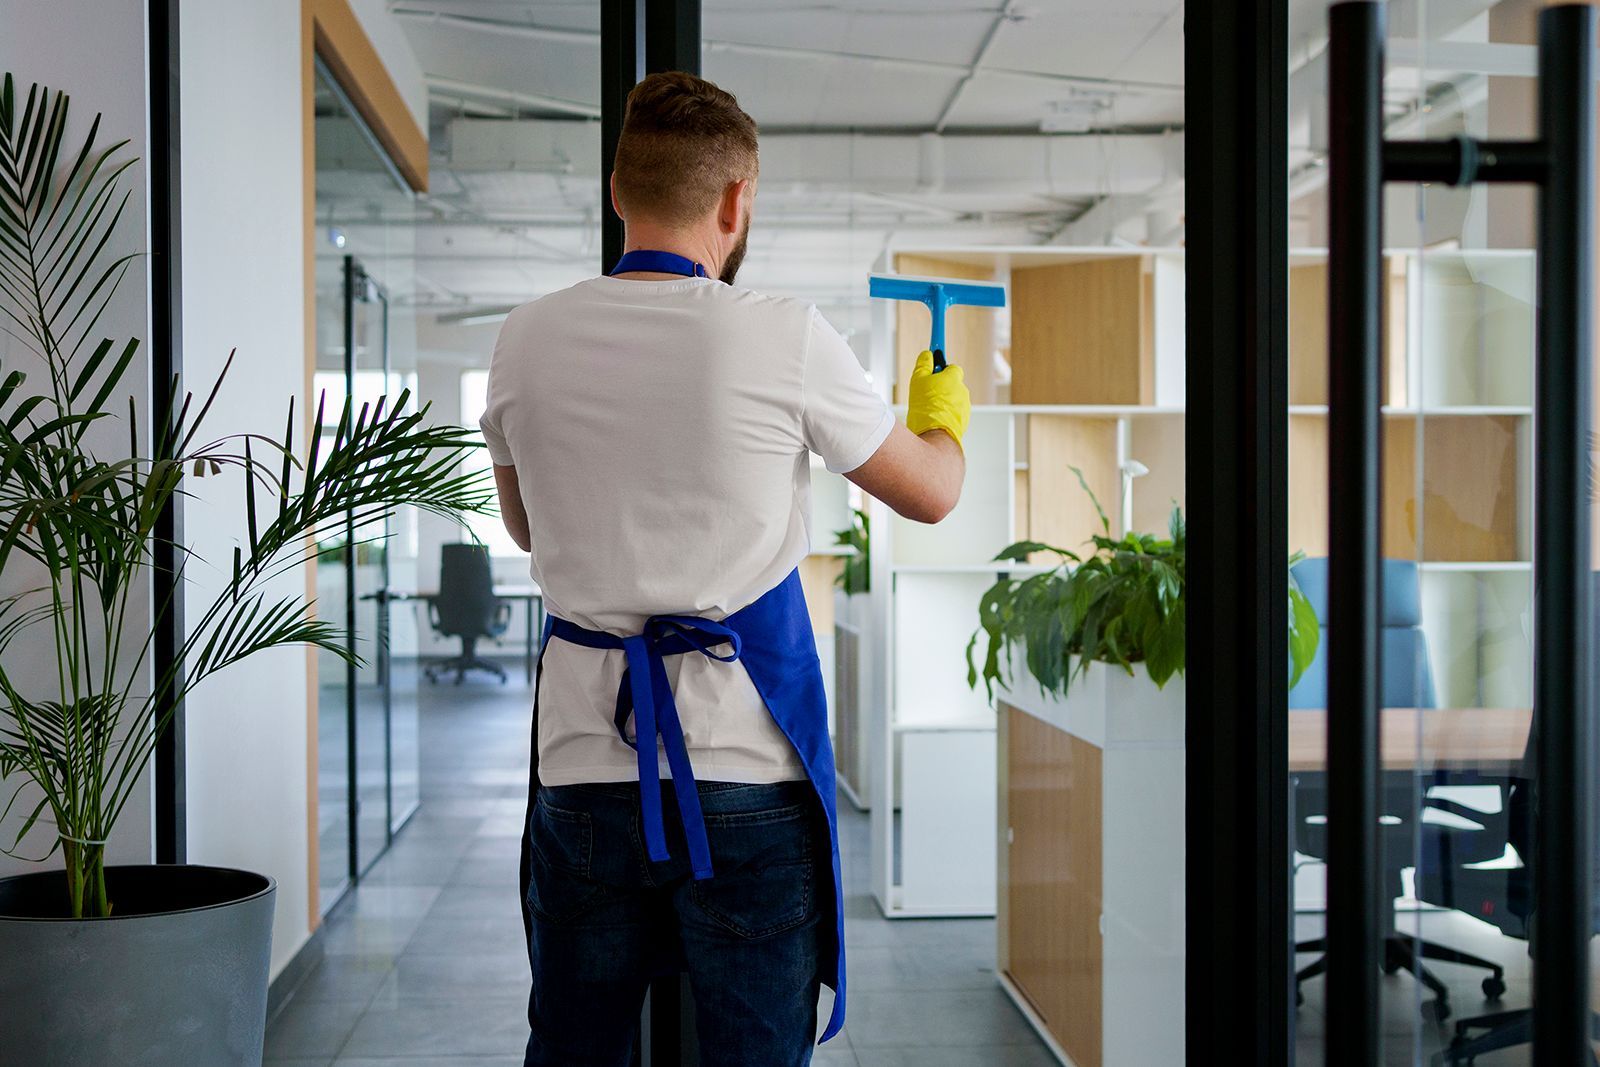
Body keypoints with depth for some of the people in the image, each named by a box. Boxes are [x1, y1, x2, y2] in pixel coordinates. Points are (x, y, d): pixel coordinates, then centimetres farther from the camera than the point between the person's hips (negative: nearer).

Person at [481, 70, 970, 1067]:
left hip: (585, 762, 3)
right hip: (748, 771, -3)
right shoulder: (786, 338, -8)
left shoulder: (528, 340, 1)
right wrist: (945, 415, 29)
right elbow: (931, 492, 6)